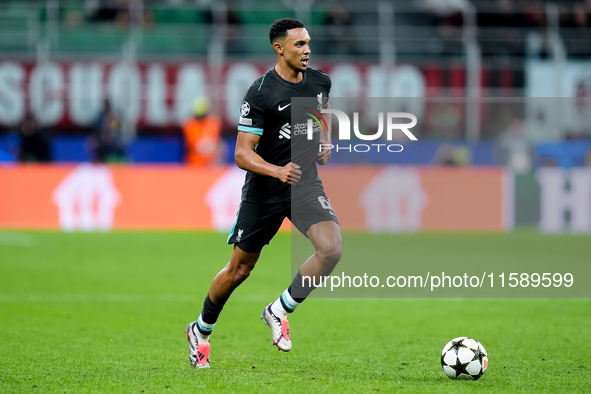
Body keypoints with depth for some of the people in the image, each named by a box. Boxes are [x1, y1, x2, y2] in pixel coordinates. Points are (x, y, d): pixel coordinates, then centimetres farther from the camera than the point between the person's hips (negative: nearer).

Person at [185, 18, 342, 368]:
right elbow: (242, 154, -20)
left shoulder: (320, 81, 0)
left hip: (306, 185, 4)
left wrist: (325, 141, 7)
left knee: (332, 249, -21)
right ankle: (200, 332, 33)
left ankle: (279, 311, -2)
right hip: (264, 192, -4)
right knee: (239, 270, 8)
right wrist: (277, 171, -36)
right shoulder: (261, 93, -18)